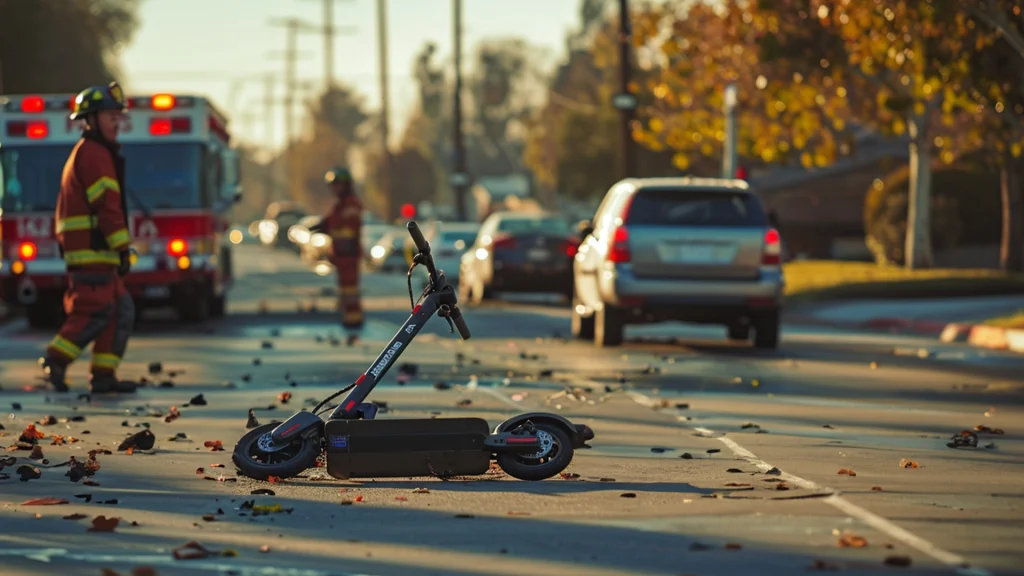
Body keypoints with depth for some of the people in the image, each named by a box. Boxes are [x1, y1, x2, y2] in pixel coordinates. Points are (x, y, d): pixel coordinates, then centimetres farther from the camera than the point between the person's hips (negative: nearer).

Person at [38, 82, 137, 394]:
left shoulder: (86, 153, 24)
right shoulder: (94, 154, -9)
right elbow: (106, 205, -17)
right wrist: (123, 249, -18)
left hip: (83, 248, 10)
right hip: (92, 249, -10)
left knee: (121, 310, 6)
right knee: (97, 310, -11)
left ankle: (103, 375, 4)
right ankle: (56, 360, -8)